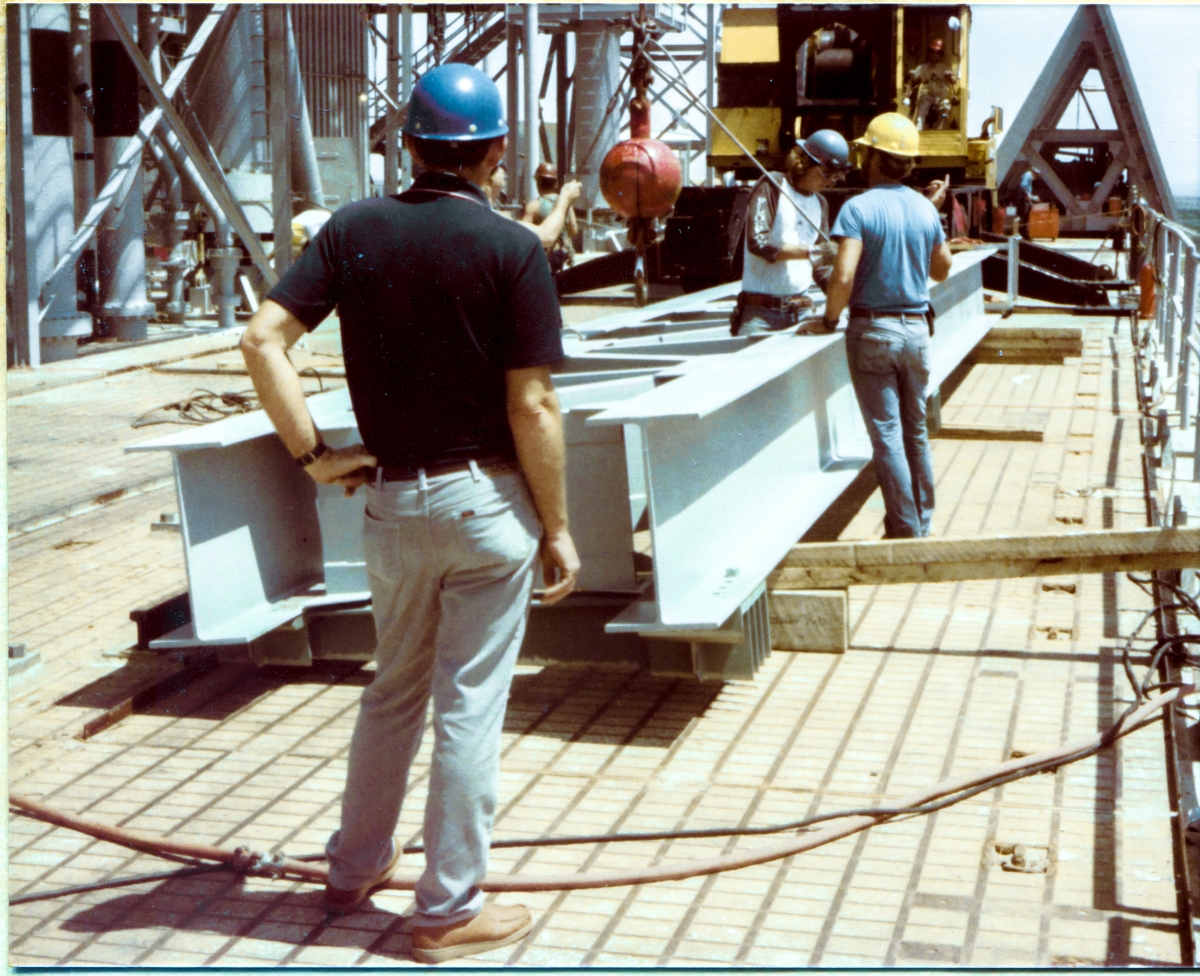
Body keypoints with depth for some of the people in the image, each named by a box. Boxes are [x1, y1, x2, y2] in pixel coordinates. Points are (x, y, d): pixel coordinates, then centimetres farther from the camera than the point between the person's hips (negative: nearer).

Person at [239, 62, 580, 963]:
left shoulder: (355, 230, 1)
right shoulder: (513, 249, -11)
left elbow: (262, 339, -8)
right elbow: (532, 406, -13)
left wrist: (313, 453, -2)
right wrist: (557, 528, -6)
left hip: (390, 500, 5)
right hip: (486, 500, -4)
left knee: (394, 688, 22)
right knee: (470, 704, 4)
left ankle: (355, 868, 35)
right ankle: (449, 910, 13)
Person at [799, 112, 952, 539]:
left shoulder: (858, 208, -13)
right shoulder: (924, 208, 4)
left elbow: (844, 276, -23)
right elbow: (941, 270, 16)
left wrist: (828, 320, -7)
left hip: (872, 329, -5)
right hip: (916, 328, 5)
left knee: (886, 435, 0)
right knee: (916, 431, 15)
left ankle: (906, 531, 2)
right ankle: (922, 523, 22)